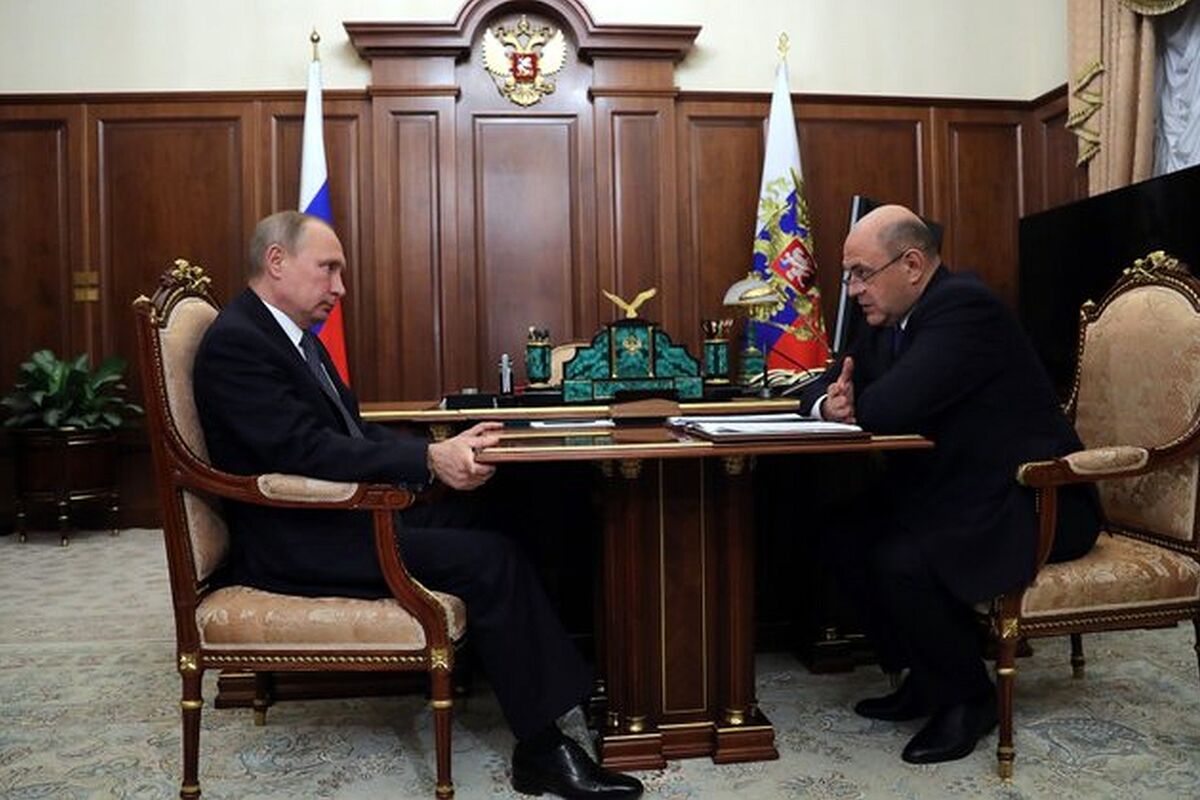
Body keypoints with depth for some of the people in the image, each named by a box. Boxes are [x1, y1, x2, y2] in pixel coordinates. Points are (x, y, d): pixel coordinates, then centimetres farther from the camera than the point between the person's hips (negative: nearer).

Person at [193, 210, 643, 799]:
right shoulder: (235, 342, -15)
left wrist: (445, 450, -2)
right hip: (296, 545, -9)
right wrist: (428, 460, -29)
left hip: (339, 516, 9)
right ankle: (542, 749, -10)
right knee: (487, 559, -19)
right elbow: (308, 450, -25)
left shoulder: (295, 336, 15)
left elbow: (354, 431, 13)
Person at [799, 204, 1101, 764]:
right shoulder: (888, 319, 8)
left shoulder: (964, 305, -22)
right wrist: (829, 403, -14)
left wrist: (850, 406, -9)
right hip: (951, 489, 10)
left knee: (903, 561, -27)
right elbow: (822, 388, 11)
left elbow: (895, 406, -33)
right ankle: (925, 678, 13)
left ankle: (968, 698, -1)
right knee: (847, 541, -3)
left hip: (1028, 502, -9)